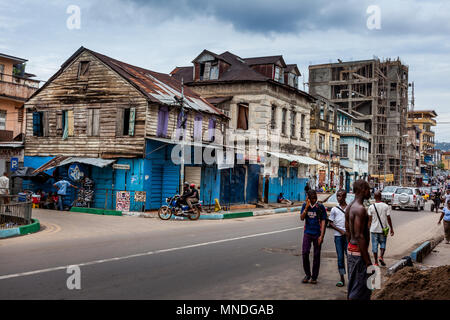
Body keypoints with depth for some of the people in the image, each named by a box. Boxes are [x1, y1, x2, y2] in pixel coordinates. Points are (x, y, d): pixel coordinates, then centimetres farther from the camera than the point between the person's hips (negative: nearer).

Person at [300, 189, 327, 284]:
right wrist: (306, 207, -17)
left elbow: (323, 221, -3)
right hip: (307, 233, 1)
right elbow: (302, 218, -5)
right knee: (305, 253, -7)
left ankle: (314, 277, 14)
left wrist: (321, 236, -10)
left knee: (316, 255, 4)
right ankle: (307, 275, 9)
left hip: (317, 234, -1)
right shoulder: (305, 205, 3)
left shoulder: (320, 206, -3)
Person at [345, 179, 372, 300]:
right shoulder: (360, 209, -20)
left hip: (350, 249, 10)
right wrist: (367, 260, -21)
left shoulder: (349, 207, 10)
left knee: (353, 286, 18)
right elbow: (359, 236, -24)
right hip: (359, 252, -10)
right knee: (360, 290, -3)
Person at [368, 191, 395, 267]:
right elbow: (388, 219, -2)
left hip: (374, 230, 0)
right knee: (383, 243, 15)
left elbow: (370, 220, -1)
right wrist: (391, 229, 7)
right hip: (383, 229, 0)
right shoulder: (386, 206, -4)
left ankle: (376, 262, 8)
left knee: (374, 245, 6)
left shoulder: (371, 207, -4)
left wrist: (369, 228, 9)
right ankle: (381, 256, -6)